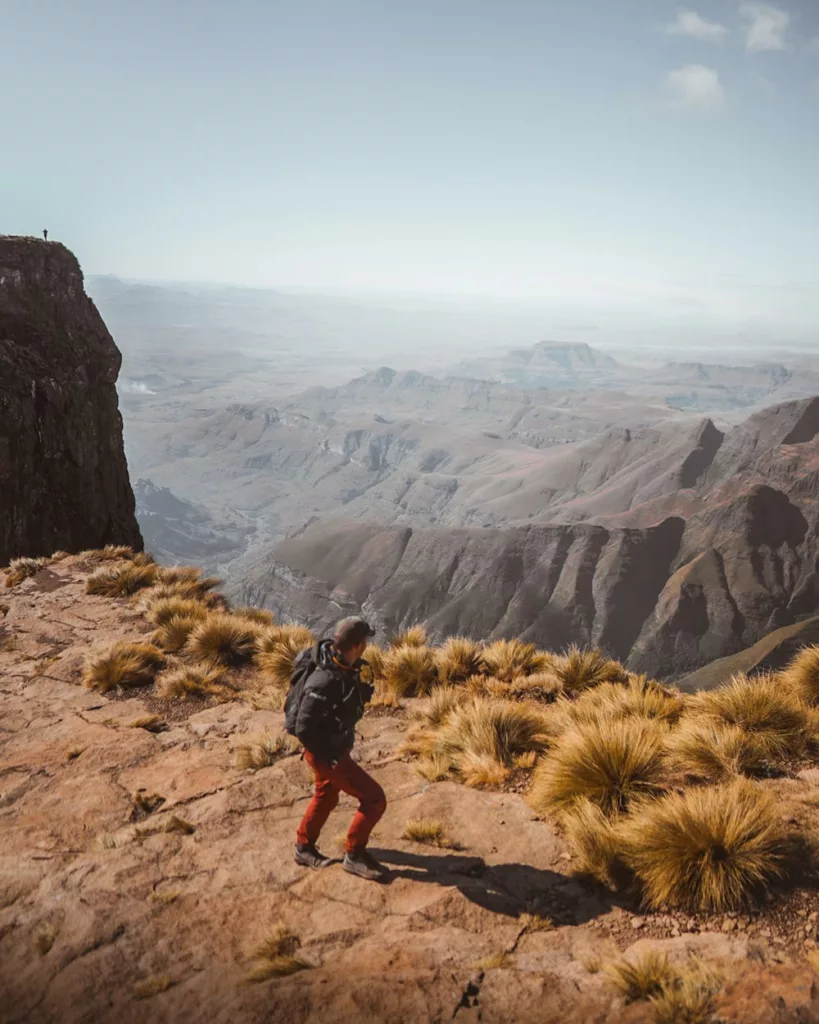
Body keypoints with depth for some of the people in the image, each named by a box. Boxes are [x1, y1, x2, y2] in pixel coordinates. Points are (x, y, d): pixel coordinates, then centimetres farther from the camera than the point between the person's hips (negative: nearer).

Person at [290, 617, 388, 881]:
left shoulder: (340, 662, -9)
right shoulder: (325, 681, -36)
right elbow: (303, 728, -31)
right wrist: (329, 757, -20)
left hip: (333, 745, 9)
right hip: (326, 752, -9)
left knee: (326, 796, 29)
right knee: (374, 799, -4)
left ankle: (304, 848, 48)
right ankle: (354, 855, 14)